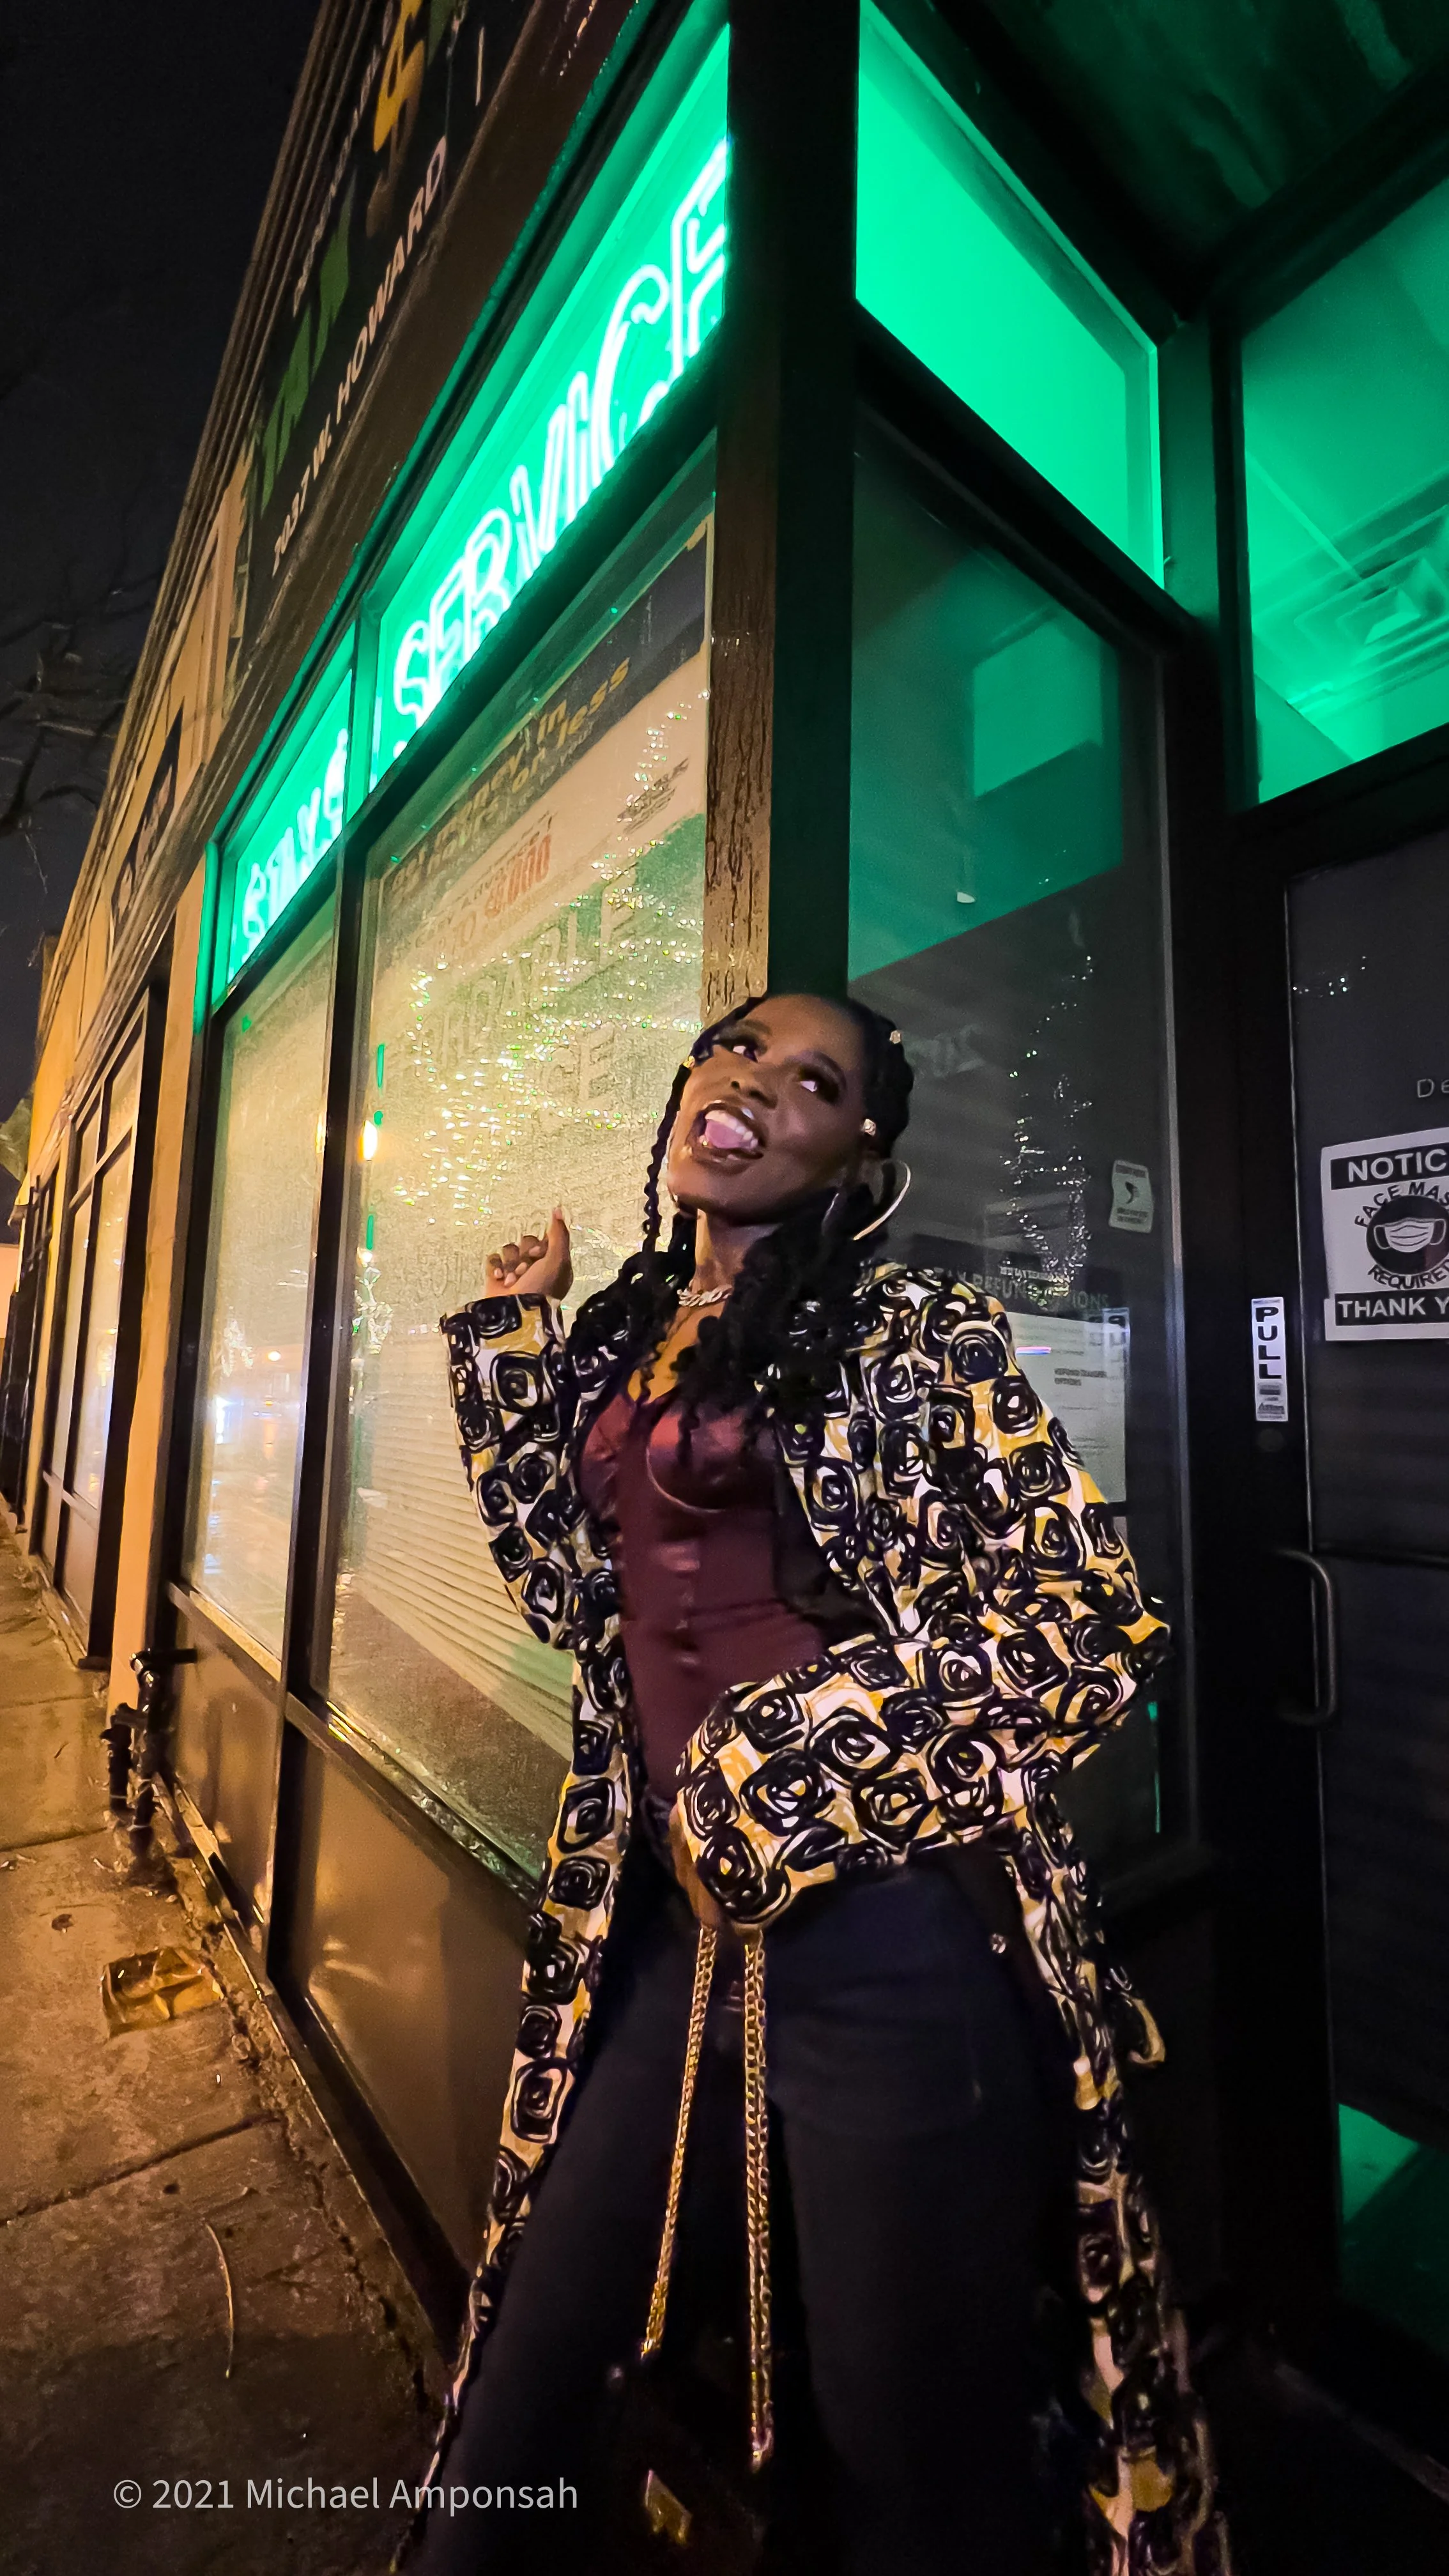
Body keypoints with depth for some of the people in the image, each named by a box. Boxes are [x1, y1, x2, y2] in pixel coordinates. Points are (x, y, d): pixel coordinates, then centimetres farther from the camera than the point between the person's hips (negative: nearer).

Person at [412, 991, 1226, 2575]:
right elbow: (572, 1598, 8)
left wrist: (771, 1768, -13)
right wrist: (512, 1343, 7)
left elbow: (1095, 1630, -11)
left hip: (890, 1925, -5)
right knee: (520, 2397, 23)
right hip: (676, 1923, 6)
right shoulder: (623, 1341, 9)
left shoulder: (915, 1335, -8)